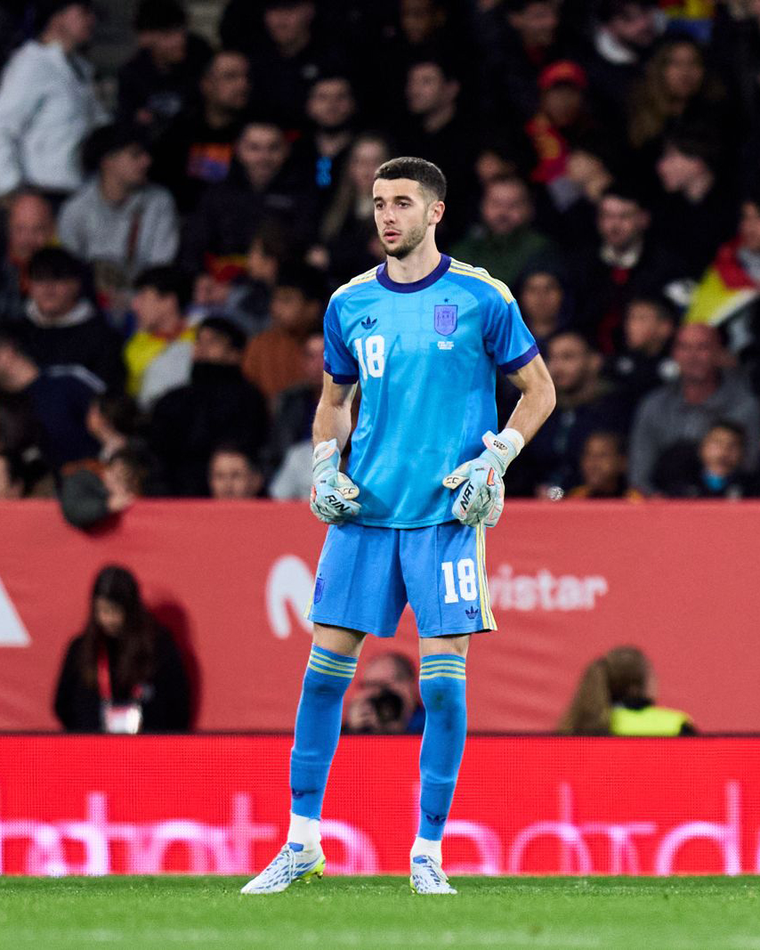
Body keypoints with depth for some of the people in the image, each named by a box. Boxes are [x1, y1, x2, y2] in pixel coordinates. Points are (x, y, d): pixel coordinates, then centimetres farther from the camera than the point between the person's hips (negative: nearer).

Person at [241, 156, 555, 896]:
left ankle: (428, 851, 4)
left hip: (446, 512, -3)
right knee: (325, 666, 1)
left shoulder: (479, 298, -3)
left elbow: (538, 389, 4)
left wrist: (493, 460, -8)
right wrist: (325, 469, 4)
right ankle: (303, 843, 9)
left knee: (443, 678, -6)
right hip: (364, 509, 3)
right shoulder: (350, 304, 8)